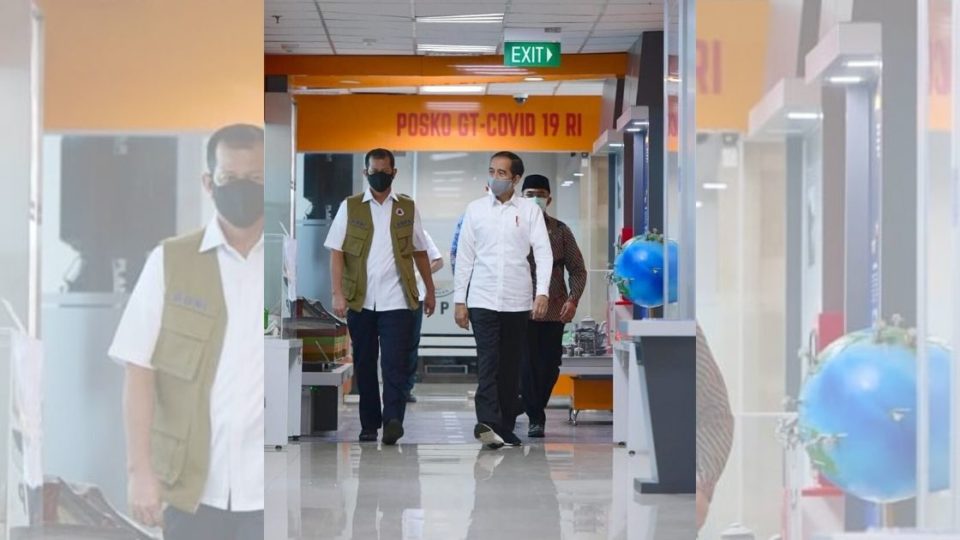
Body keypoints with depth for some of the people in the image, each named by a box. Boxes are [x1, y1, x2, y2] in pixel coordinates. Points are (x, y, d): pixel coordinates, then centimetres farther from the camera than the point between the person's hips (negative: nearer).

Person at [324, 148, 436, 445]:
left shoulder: (408, 208, 8)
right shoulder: (349, 207, 4)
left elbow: (420, 252, 13)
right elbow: (336, 252, 1)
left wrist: (430, 290, 12)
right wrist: (338, 294, -8)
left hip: (397, 301, -1)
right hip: (360, 300, 1)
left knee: (395, 364, -10)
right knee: (364, 365, 7)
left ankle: (393, 421, -15)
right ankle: (369, 425, 15)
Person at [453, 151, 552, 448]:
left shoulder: (529, 210, 3)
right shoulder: (475, 209, 6)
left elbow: (543, 252, -4)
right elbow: (464, 256, 7)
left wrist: (542, 291, -17)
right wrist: (459, 300, 3)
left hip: (517, 301, 1)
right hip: (482, 299, -1)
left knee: (511, 367, 7)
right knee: (488, 362, -13)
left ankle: (505, 428, 14)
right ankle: (487, 422, -23)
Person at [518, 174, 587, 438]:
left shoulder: (561, 231, 7)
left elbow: (577, 269, 7)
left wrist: (573, 299, -8)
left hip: (554, 311, 2)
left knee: (550, 366, 5)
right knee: (527, 365, -5)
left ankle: (533, 406, 25)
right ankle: (536, 418, 2)